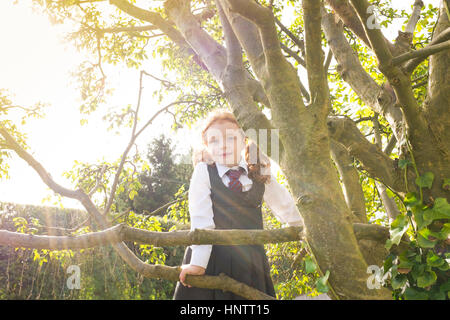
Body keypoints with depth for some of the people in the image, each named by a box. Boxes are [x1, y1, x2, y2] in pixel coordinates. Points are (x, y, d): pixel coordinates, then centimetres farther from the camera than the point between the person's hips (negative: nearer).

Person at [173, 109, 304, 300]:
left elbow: (284, 206, 17)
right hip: (210, 261, -2)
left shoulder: (259, 173, 7)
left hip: (251, 265, 3)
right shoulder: (203, 171, -3)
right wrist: (198, 263, -16)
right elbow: (201, 219, -10)